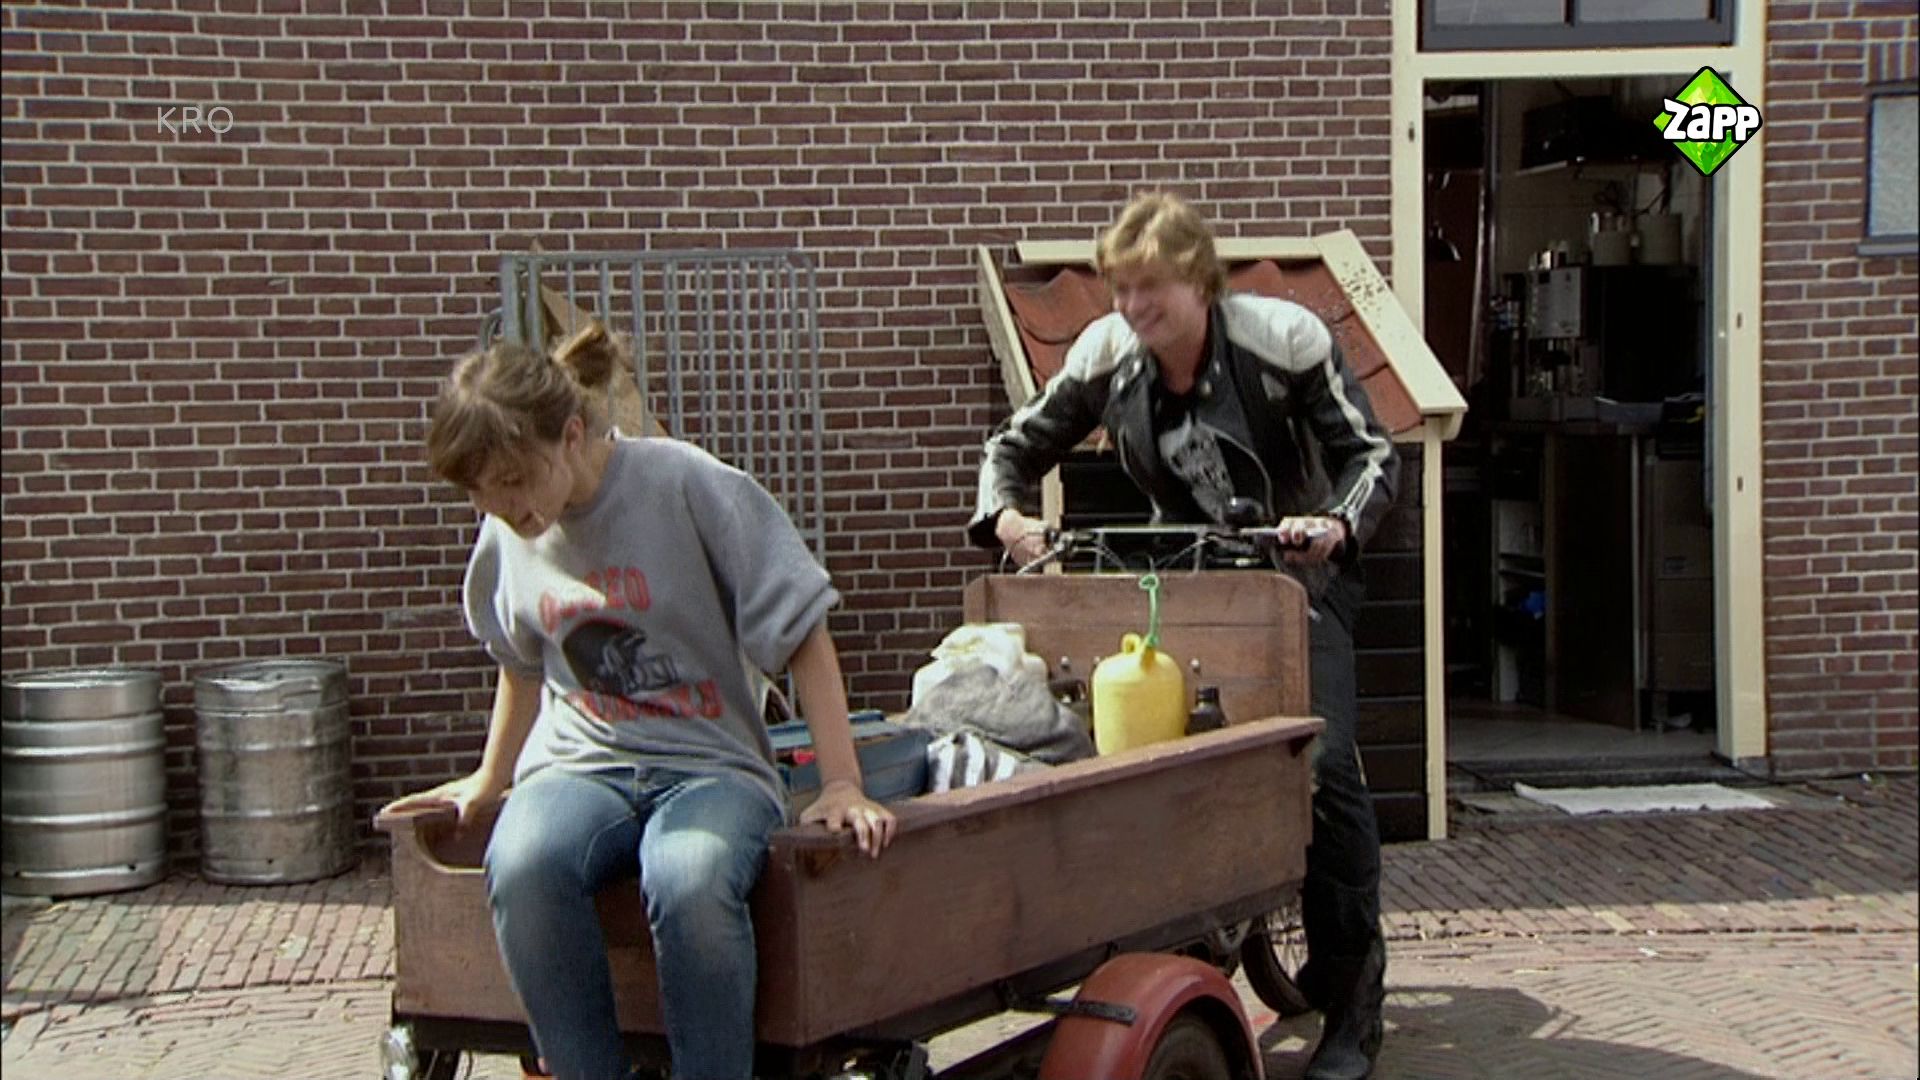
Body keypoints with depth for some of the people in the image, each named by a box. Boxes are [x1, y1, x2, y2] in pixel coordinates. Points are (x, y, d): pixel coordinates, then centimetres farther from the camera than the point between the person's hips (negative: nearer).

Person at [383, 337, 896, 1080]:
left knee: (690, 884, -40)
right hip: (579, 766, 4)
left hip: (709, 764, -3)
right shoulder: (506, 535, 7)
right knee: (521, 865, -35)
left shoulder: (690, 487, -9)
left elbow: (802, 636, -6)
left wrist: (842, 785, -11)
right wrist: (488, 780, 31)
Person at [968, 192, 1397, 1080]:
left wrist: (1338, 523, -35)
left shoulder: (1284, 338, -18)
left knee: (1323, 763, -18)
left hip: (1298, 575, -4)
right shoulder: (1107, 355, -8)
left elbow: (1372, 455, -14)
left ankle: (1351, 994, -6)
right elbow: (1018, 447, 2)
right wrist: (1005, 514, -20)